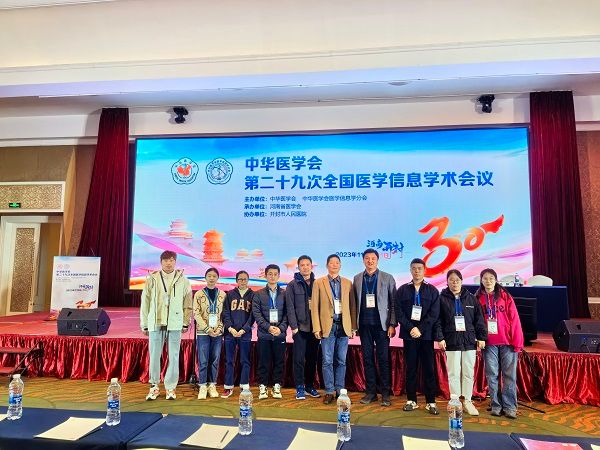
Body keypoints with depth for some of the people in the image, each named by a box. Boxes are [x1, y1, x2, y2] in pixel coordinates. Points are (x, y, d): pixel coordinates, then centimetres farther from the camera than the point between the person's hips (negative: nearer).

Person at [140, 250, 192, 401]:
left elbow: (187, 304, 4)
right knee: (154, 356, 8)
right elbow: (145, 303, 4)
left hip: (175, 324, 0)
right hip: (156, 323, 1)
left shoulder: (183, 280, 2)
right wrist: (144, 324, 4)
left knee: (173, 357, 5)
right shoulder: (152, 279, 2)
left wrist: (186, 323, 2)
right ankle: (154, 387, 23)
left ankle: (170, 387, 18)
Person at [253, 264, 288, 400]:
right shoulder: (258, 294, 6)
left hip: (280, 334, 1)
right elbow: (256, 313, -3)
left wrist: (281, 328, -12)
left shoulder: (285, 294, 6)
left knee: (279, 362, 7)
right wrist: (268, 327, -14)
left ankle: (277, 386, 18)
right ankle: (262, 387, 17)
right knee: (263, 362, 6)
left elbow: (287, 314, 2)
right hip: (264, 334, 0)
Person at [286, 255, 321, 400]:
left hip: (315, 327, 3)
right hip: (300, 327, -2)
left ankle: (310, 386, 24)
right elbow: (290, 307, -3)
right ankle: (300, 388, 12)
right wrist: (294, 326, -9)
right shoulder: (292, 285, 1)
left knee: (312, 358, 11)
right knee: (299, 359, 1)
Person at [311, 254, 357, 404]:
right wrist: (317, 328, -5)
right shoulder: (319, 282, 3)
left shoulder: (348, 283, 9)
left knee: (341, 360, 8)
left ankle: (340, 390, 20)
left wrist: (353, 326, 3)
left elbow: (352, 306, 9)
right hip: (327, 326, -2)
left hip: (343, 326, 2)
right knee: (327, 361, 2)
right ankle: (329, 391, 13)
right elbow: (314, 307, 1)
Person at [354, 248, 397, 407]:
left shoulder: (388, 278, 1)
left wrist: (392, 324, -6)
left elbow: (393, 303, -1)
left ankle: (385, 393, 14)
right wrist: (354, 324, 1)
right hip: (364, 325, 2)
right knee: (367, 358, 8)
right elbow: (355, 302, 6)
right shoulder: (357, 279, 7)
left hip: (381, 324, -2)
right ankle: (371, 392, 18)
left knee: (383, 359, 2)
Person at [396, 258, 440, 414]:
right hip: (409, 335, 1)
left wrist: (420, 329, -12)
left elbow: (434, 314, -3)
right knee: (410, 368, 6)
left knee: (429, 369, 2)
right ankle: (411, 400, 15)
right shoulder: (402, 290, 8)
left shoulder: (432, 290, 6)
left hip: (426, 335, -1)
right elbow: (399, 312, 1)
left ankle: (431, 402, 11)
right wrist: (410, 328, -11)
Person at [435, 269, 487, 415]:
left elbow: (479, 319, 9)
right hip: (451, 341, -2)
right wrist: (440, 338, -9)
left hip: (469, 341, 3)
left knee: (469, 373, 8)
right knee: (453, 373, 2)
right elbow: (438, 321, -2)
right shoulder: (442, 298, 1)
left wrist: (481, 337, 4)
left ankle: (467, 401, 21)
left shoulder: (471, 298, 8)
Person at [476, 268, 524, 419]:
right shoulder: (478, 298, 5)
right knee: (492, 375, 5)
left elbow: (514, 319, -2)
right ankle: (496, 405, 15)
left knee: (509, 375, 2)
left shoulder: (505, 296, 1)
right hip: (489, 343, 1)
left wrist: (517, 341, -7)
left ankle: (510, 407, 10)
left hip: (507, 342, -1)